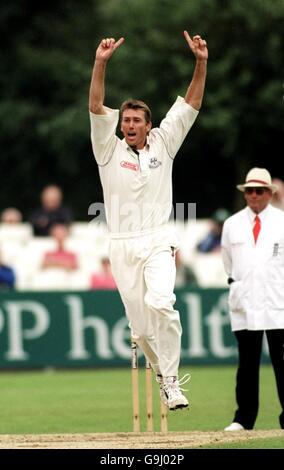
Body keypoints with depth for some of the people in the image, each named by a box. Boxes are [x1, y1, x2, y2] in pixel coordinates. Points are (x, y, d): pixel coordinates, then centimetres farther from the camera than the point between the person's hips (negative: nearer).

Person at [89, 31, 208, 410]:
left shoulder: (163, 144, 8)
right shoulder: (109, 150, 6)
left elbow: (191, 105, 5)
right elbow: (96, 108, -7)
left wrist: (201, 63, -7)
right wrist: (101, 64, -20)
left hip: (158, 243, -1)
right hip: (122, 247, 1)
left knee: (159, 302, -26)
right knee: (140, 323, 2)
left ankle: (171, 381, -21)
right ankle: (162, 374, 26)